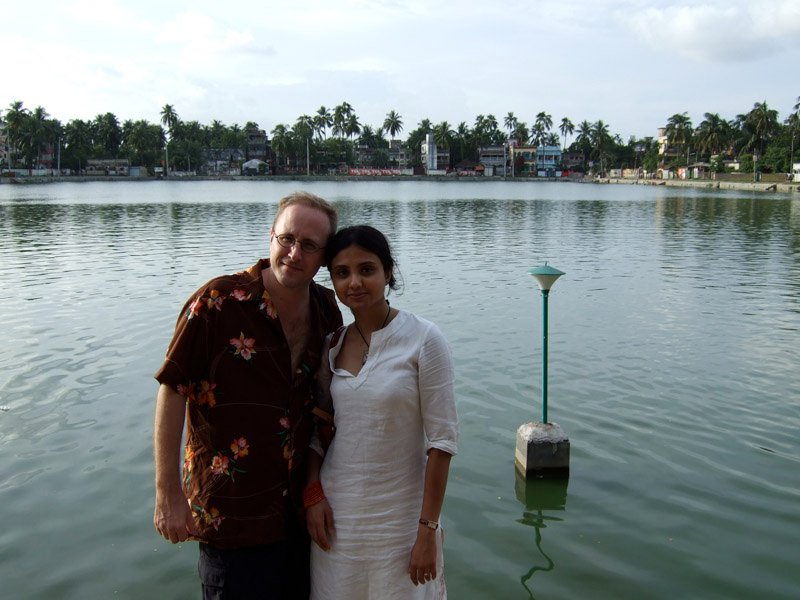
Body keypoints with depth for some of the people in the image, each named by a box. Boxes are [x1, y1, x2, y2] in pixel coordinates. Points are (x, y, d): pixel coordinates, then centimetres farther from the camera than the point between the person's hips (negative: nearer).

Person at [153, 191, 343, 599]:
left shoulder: (327, 309, 0)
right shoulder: (218, 303, -16)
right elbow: (172, 391, -14)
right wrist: (168, 494, -13)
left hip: (299, 509, 5)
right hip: (231, 515, -5)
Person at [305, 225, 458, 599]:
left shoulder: (423, 339, -12)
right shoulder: (331, 346, 3)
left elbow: (442, 440, -12)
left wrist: (428, 530, -13)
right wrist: (313, 492, -2)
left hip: (398, 521, -4)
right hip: (336, 515, 4)